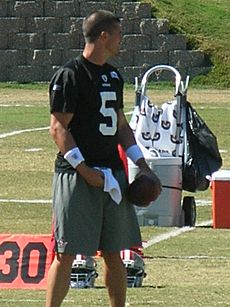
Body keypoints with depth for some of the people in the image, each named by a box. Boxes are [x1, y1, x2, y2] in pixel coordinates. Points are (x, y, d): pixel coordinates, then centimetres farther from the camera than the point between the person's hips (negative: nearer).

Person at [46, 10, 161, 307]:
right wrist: (84, 170, -20)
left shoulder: (113, 76, 16)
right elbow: (59, 128, -13)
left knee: (113, 253, 11)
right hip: (77, 175, -8)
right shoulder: (69, 75, -10)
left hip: (112, 172, 8)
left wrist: (142, 164, 13)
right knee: (66, 253, -8)